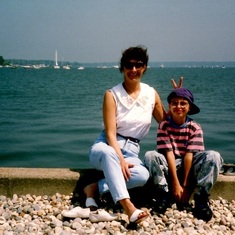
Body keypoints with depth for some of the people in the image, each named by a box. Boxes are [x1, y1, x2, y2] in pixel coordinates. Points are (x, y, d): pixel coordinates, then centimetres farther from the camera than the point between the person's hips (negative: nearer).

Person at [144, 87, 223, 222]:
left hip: (189, 166, 0)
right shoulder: (164, 126, -6)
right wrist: (176, 184, -18)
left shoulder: (195, 128, -5)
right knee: (150, 156, -29)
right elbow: (169, 153, -13)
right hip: (169, 167, 0)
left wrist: (185, 185, -16)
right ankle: (164, 195, -19)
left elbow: (189, 155, -12)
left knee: (214, 156, -25)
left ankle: (201, 199, -23)